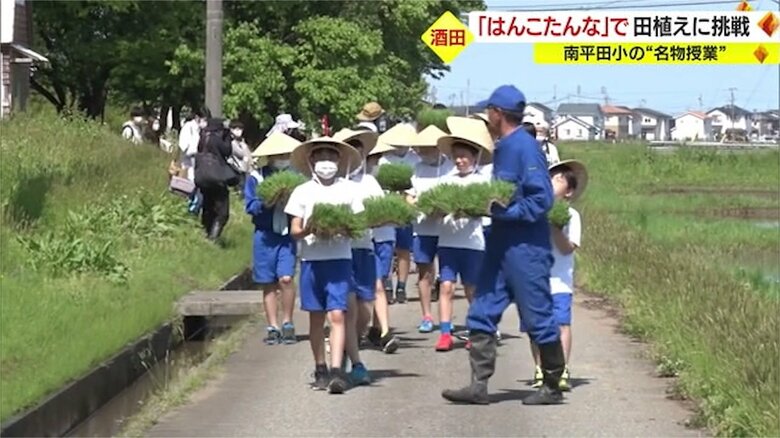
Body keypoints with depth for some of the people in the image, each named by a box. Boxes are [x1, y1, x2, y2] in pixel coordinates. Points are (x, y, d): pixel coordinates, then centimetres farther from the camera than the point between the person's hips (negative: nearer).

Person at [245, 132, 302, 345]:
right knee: (268, 284, 5)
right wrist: (267, 202, -21)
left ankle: (287, 323, 0)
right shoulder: (256, 177, 2)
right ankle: (273, 327, 12)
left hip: (288, 234, 0)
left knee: (285, 278, -14)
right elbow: (250, 206, -4)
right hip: (265, 236, 0)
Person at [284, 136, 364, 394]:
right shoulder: (303, 192, 8)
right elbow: (295, 231, 6)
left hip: (340, 259, -1)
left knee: (337, 315, -11)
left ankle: (336, 371, -17)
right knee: (316, 318, 7)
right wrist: (310, 229, -16)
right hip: (311, 259, 1)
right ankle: (320, 371, 17)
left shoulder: (349, 189, 8)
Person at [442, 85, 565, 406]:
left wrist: (500, 210, -21)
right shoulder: (502, 148, 12)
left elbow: (541, 200, -21)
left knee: (538, 319, 1)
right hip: (500, 245, 9)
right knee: (481, 315, 6)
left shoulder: (526, 147, -16)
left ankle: (553, 387, 13)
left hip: (526, 249, -9)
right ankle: (479, 385, 9)